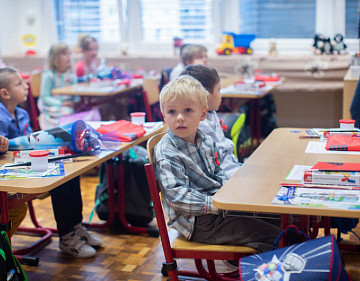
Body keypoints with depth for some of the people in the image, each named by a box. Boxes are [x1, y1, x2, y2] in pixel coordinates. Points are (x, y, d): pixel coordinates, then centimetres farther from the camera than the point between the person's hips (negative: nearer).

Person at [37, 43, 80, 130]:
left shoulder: (72, 75, 12)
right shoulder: (48, 76, -5)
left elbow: (76, 94, 12)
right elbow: (45, 97, -7)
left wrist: (76, 102, -12)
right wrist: (61, 103, -17)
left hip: (70, 107, 5)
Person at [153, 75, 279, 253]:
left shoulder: (206, 142, 8)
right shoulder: (166, 153, -17)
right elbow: (176, 195, -23)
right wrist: (214, 204, -25)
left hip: (220, 207, 9)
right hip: (200, 223, -9)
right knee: (271, 235, -13)